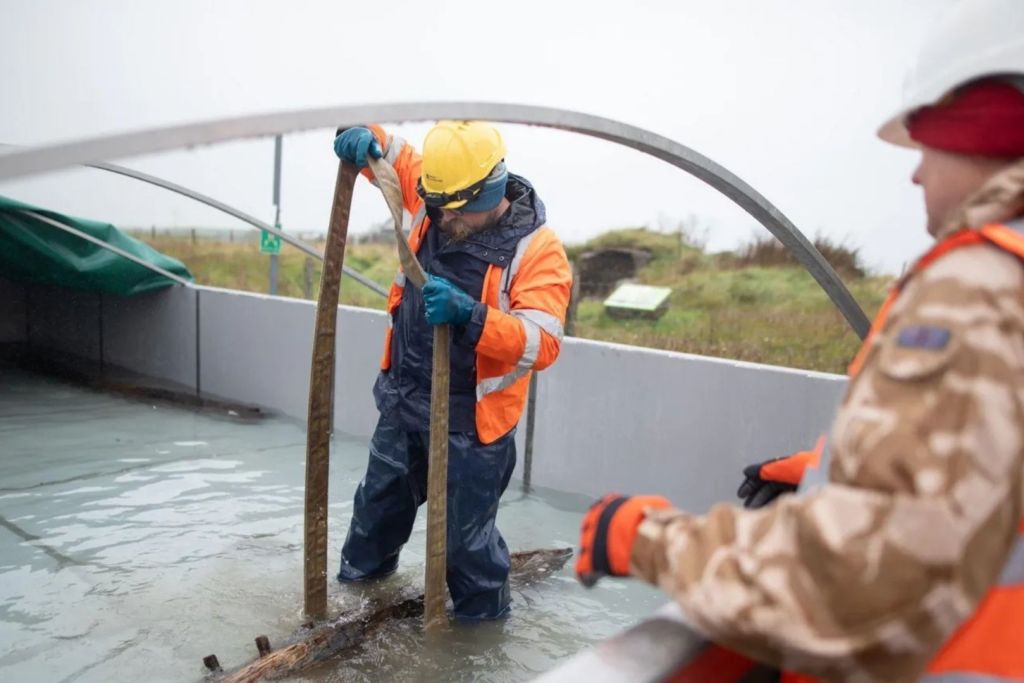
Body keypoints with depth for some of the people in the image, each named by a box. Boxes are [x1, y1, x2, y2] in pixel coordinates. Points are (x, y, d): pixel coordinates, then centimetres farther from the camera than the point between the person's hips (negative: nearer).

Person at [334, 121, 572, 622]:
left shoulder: (538, 250, -21)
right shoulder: (433, 198, -5)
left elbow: (543, 344, -28)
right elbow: (386, 151, 10)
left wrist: (471, 316, -42)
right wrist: (362, 136, -14)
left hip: (470, 421, -6)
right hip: (403, 400, 6)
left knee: (465, 533, 8)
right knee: (380, 497, 28)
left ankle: (484, 613, 37)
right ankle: (363, 565, 57)